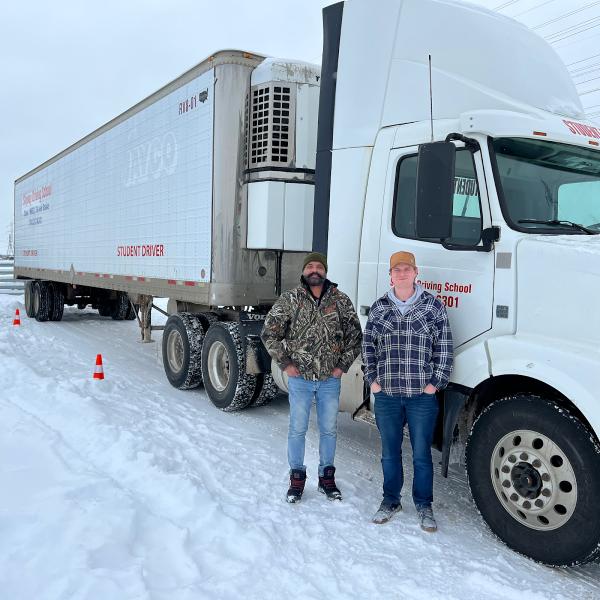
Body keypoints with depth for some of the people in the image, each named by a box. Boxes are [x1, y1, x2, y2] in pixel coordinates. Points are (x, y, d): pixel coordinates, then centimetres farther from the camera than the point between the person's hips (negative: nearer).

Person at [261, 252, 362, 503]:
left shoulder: (341, 301, 0)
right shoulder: (289, 299, -4)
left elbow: (355, 335, 7)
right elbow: (269, 333, -1)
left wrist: (343, 365, 0)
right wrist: (285, 363, -5)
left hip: (330, 379, 2)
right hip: (300, 378, -1)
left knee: (329, 430, 13)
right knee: (297, 429, 8)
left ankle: (326, 477, 30)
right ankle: (297, 478, 24)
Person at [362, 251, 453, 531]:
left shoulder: (433, 306, 0)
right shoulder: (379, 308, 5)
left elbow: (444, 348, 0)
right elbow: (368, 346, 10)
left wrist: (436, 382, -5)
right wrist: (372, 379, 3)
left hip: (422, 395, -2)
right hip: (386, 394, 2)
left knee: (421, 454, 8)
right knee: (389, 452, 14)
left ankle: (424, 505, 27)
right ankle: (391, 500, 31)